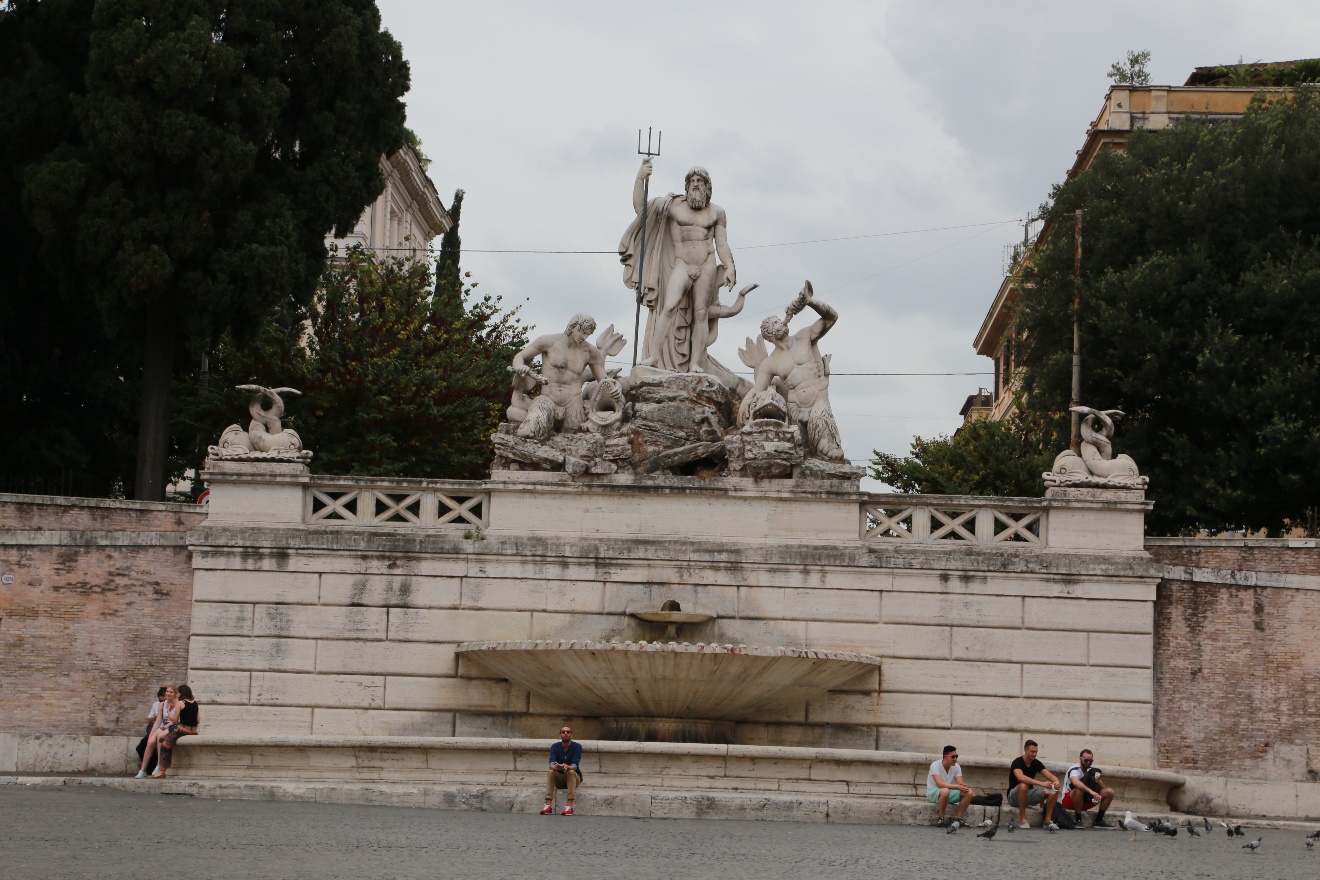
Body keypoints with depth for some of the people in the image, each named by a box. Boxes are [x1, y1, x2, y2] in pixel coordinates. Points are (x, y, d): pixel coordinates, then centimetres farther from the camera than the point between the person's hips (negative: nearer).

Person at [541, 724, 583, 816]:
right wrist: (555, 767, -45)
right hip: (559, 779, 2)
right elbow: (551, 763, -21)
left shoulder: (577, 746, -11)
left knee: (571, 772, -33)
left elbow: (574, 765, -24)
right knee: (550, 772, -28)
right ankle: (548, 805, -37)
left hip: (574, 778, -2)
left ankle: (569, 806, -42)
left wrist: (567, 767, -47)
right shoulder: (555, 746, -5)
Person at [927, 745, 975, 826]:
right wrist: (957, 786, -40)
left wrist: (963, 786, -33)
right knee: (945, 791, -41)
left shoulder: (956, 766, -1)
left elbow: (960, 783, -7)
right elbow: (939, 784, -32)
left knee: (969, 792, -16)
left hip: (948, 794, 6)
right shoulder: (935, 765, -19)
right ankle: (941, 818, -24)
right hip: (933, 792, -6)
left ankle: (957, 818, -9)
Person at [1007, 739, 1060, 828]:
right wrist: (1041, 783, -46)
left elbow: (1050, 776, -9)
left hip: (1029, 795, 6)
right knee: (1023, 786, -40)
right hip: (1014, 796, -6)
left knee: (1054, 789, -13)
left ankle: (1047, 820, -12)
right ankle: (1022, 819, -28)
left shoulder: (1036, 763, 0)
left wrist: (1056, 781, -34)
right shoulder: (1017, 762, -20)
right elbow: (1021, 778, -39)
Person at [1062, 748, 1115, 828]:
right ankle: (1078, 820, -28)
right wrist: (1091, 791, -55)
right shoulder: (1074, 770, -19)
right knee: (1080, 789, -39)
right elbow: (1075, 782, -43)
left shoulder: (1093, 771, 3)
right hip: (1069, 801, -7)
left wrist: (1099, 781, -21)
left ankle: (1098, 820, -4)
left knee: (1109, 792, -7)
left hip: (1085, 800, 7)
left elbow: (1103, 788, 2)